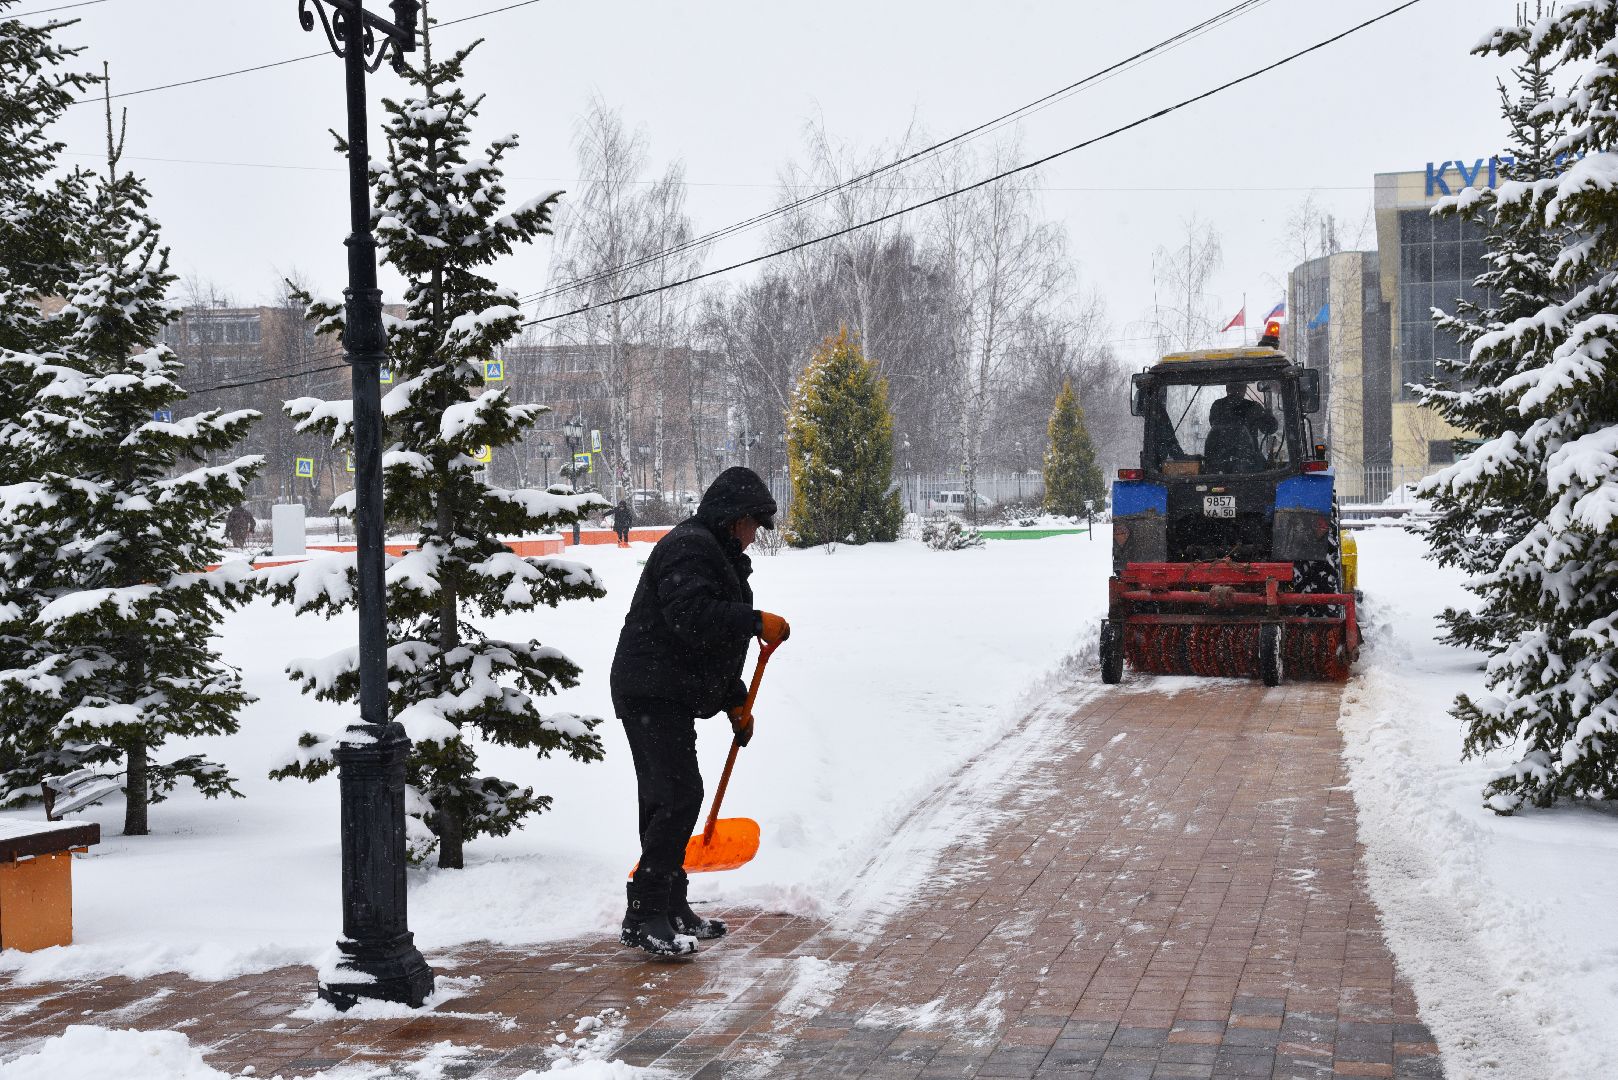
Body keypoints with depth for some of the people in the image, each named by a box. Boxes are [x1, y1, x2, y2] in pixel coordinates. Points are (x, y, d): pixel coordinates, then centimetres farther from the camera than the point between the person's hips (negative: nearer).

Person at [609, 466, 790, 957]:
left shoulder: (715, 553, 23)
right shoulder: (688, 547, -12)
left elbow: (715, 641, 30)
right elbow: (692, 615, -28)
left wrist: (736, 702, 27)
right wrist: (757, 622, -24)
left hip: (670, 696, 11)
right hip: (651, 691, -11)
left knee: (666, 798, 14)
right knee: (679, 796, -16)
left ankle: (671, 910, 20)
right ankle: (643, 916, -17)